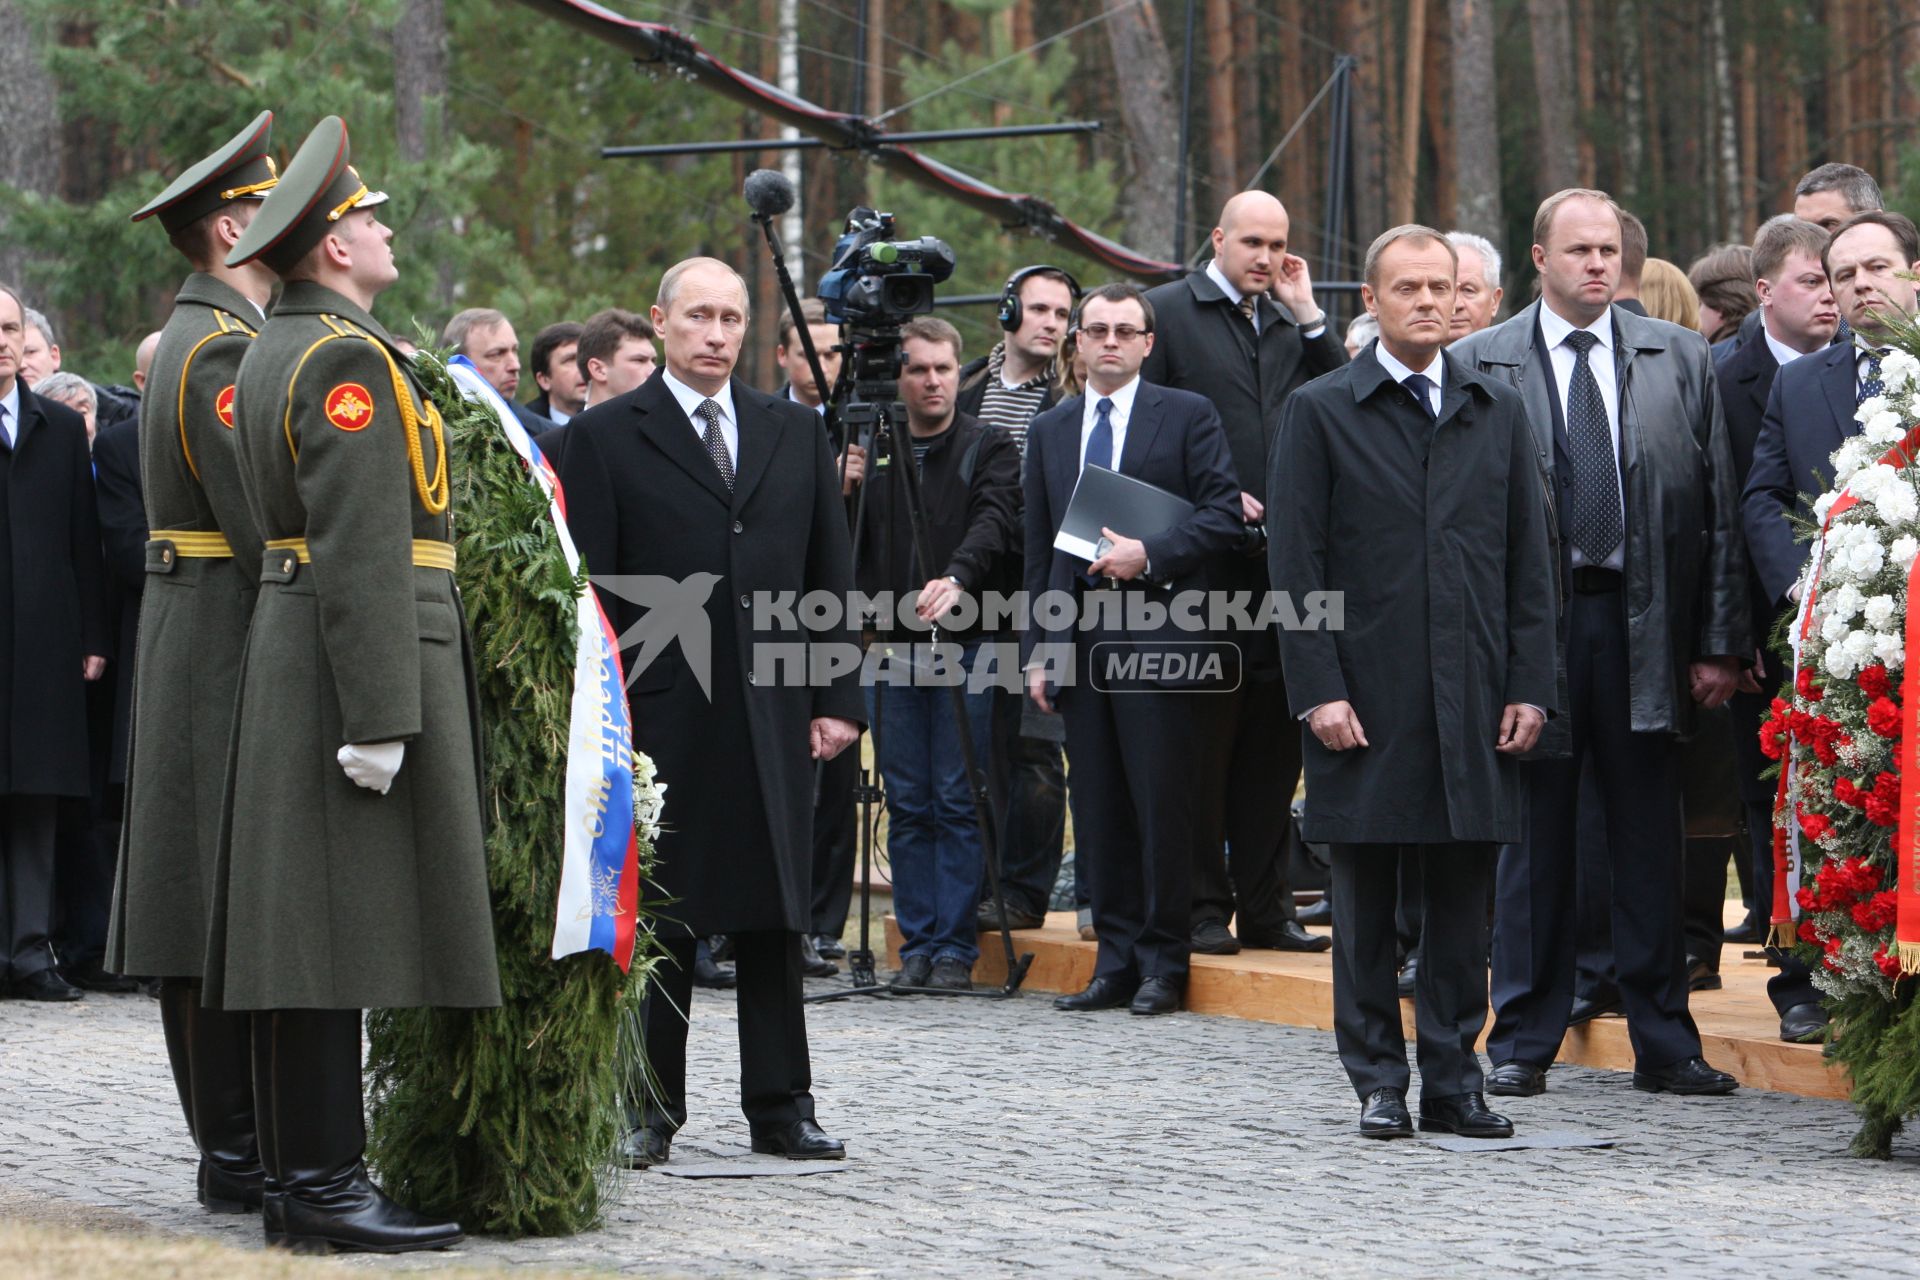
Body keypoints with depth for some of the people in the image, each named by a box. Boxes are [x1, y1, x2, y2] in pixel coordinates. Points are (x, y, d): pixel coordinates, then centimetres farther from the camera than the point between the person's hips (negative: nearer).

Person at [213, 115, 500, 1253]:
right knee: (342, 926, -10)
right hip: (364, 659, -10)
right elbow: (361, 551, -21)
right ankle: (328, 1186, -10)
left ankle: (299, 1178, 11)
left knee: (303, 926, 9)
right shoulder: (351, 359, -14)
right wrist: (380, 717, -23)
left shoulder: (274, 352, 17)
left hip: (287, 647, 10)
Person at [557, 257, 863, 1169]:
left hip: (774, 713, 3)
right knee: (657, 922, 1)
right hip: (661, 718, -3)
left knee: (776, 918, 6)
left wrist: (837, 698, 5)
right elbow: (591, 588, -2)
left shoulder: (795, 434, 13)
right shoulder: (605, 437, 1)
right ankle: (650, 1110, 8)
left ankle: (780, 1107, 12)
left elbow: (830, 575, 13)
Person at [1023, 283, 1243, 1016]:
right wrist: (1037, 650, 10)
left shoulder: (1187, 417, 4)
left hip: (1157, 637, -5)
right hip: (1079, 636, 5)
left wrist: (1149, 555, -14)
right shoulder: (1050, 432, 17)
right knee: (1098, 810, 6)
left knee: (1162, 804, -5)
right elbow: (1039, 550, 17)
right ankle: (1116, 961, 11)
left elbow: (1225, 515, -4)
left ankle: (1163, 963, 2)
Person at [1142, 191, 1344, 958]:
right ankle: (1203, 906, 6)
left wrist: (1308, 318, 0)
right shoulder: (1169, 311, 1)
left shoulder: (1292, 325, 15)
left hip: (1283, 558, 5)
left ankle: (1264, 906, 14)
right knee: (1203, 742, 0)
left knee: (1273, 744, 8)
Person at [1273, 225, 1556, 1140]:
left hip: (1474, 703, 3)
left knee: (1463, 897, 5)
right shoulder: (1321, 411, 2)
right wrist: (1317, 691, -10)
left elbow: (1529, 562, 11)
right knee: (1366, 901, 3)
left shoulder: (1498, 412, 12)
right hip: (1366, 701, -3)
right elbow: (1295, 566, -2)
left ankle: (1453, 1080, 11)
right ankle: (1378, 1082, 10)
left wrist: (1530, 686, 2)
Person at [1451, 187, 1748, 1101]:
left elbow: (1717, 506, 6)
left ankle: (1664, 1043, 11)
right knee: (1533, 835, 5)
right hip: (1528, 624, -1)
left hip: (1644, 622, 1)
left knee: (1650, 838, 5)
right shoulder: (1478, 365, 2)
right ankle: (1523, 1043, 13)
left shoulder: (1680, 359, 8)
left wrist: (1719, 641, 0)